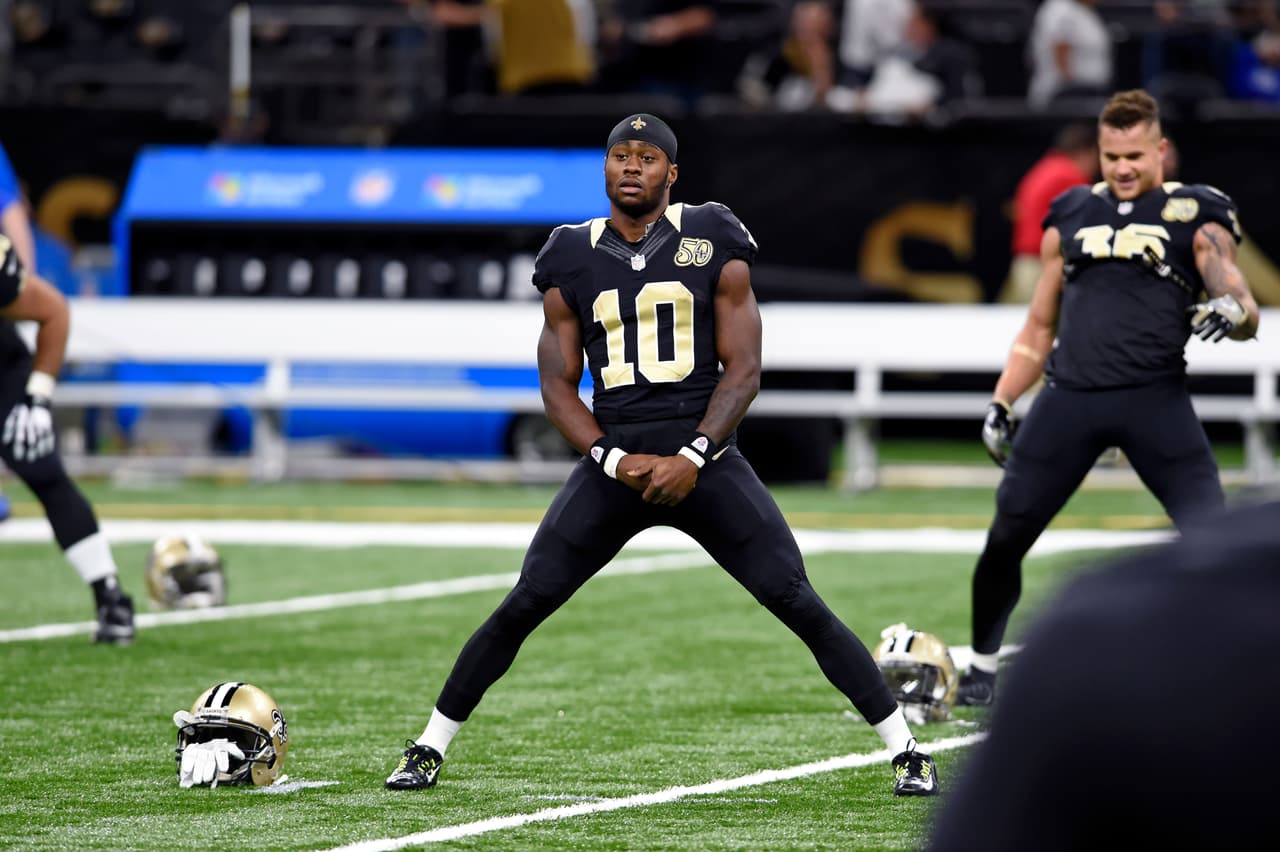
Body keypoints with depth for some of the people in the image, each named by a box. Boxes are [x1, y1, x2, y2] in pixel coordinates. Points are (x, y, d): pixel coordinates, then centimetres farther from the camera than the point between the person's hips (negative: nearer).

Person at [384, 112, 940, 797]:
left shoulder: (713, 245, 0)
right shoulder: (573, 260, 5)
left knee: (798, 603, -8)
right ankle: (429, 749, 10)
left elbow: (743, 371, -2)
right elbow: (557, 387, 7)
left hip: (702, 457, -2)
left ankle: (904, 748, 0)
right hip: (613, 462, 2)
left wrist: (693, 457, -14)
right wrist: (613, 460, -9)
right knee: (523, 606, -4)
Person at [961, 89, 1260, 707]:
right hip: (1070, 395, 3)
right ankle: (981, 671, 19)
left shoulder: (1195, 216, 4)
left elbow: (1247, 315, -5)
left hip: (1154, 398, -3)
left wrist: (1234, 312, -29)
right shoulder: (1072, 214, 16)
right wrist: (1000, 404, 16)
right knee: (1005, 536, 3)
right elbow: (1039, 328, 23)